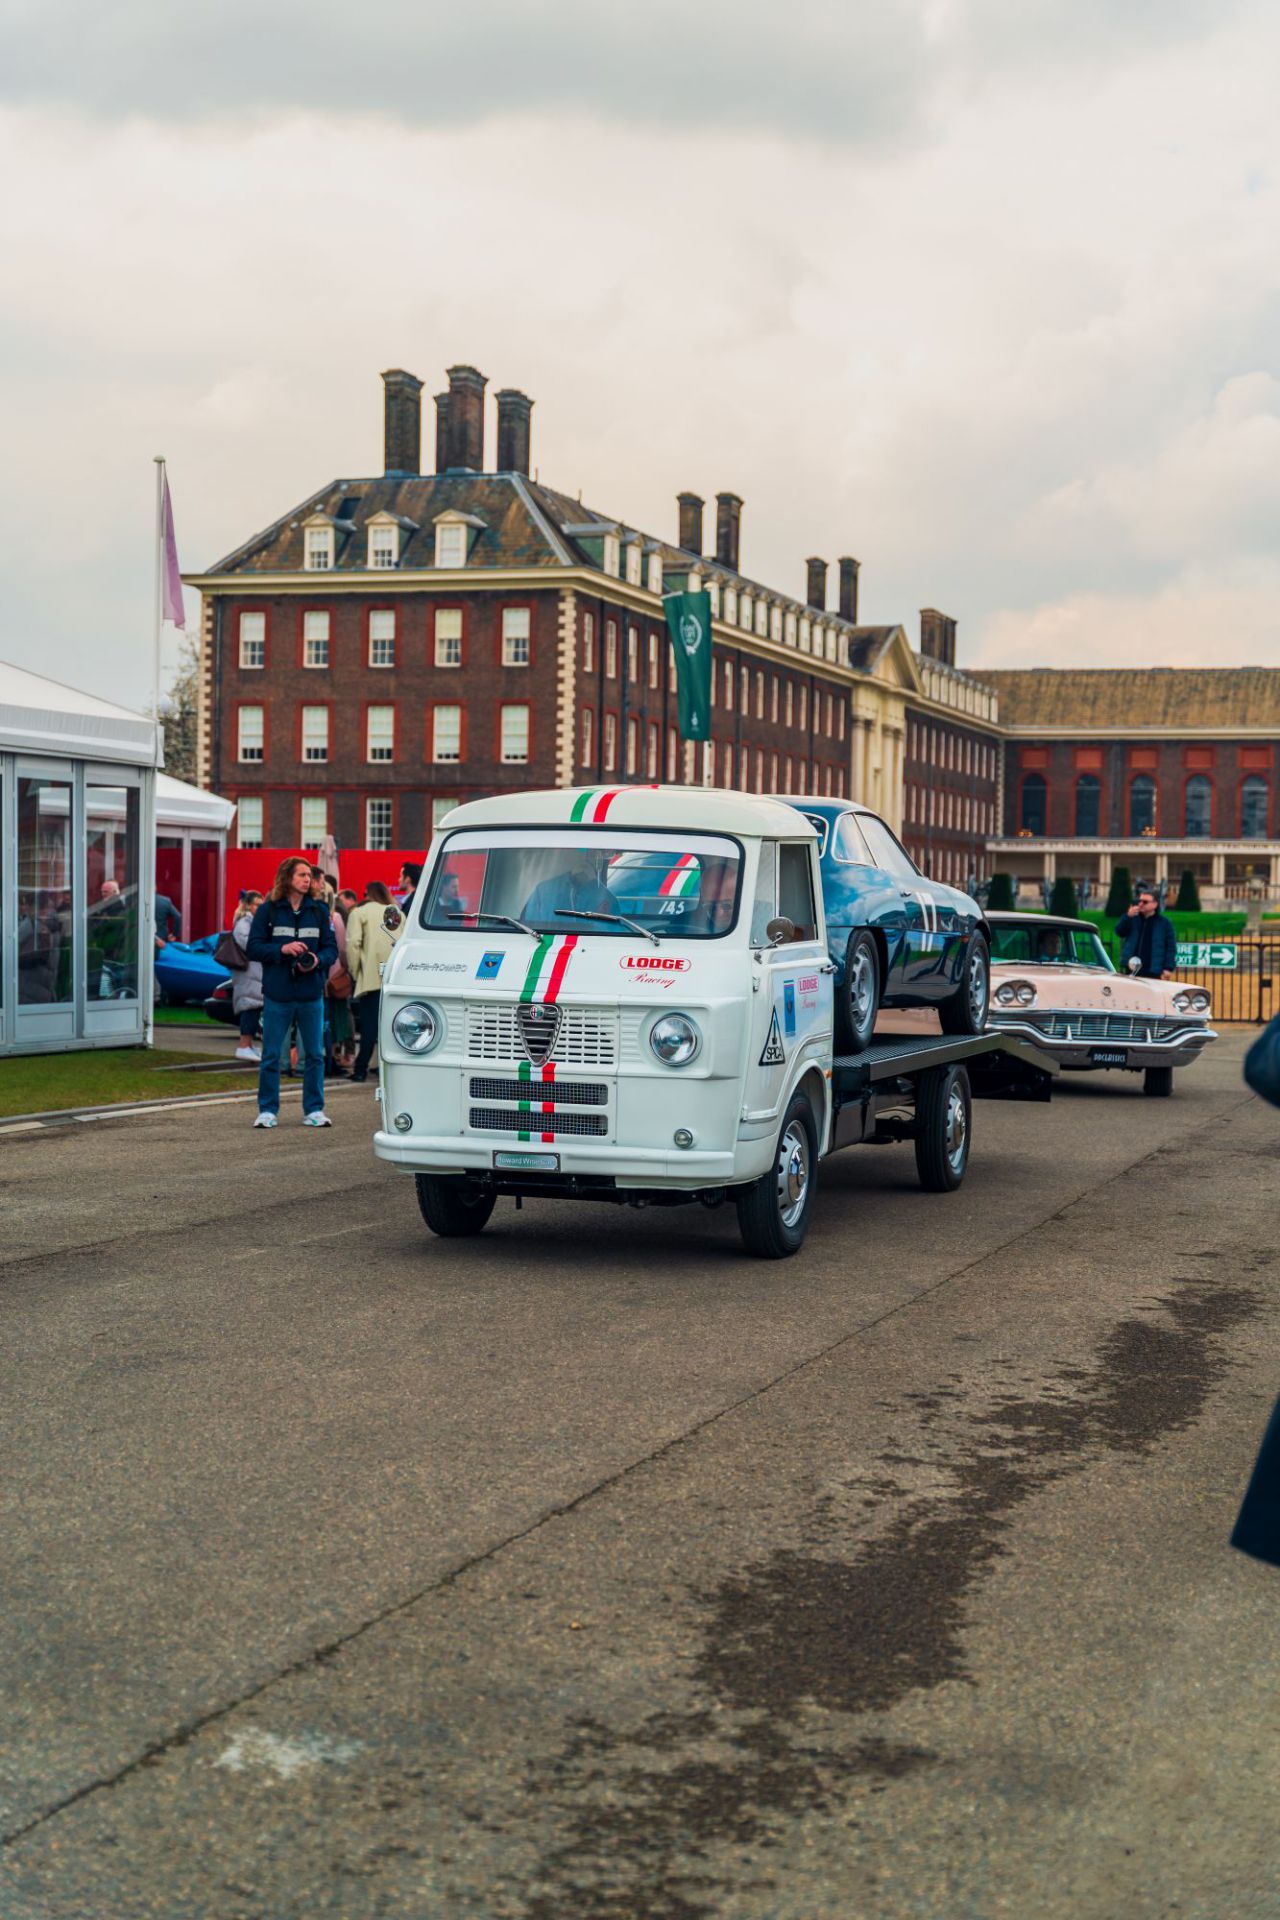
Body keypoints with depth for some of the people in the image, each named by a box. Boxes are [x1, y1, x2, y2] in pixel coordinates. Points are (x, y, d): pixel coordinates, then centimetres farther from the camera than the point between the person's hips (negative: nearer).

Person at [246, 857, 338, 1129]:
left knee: (314, 1054, 5)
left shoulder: (319, 910, 7)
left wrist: (318, 960, -13)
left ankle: (314, 1110, 13)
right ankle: (267, 1110, 11)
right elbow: (253, 948, -1)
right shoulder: (268, 910, 1)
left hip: (311, 994, 2)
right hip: (277, 994, -2)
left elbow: (331, 947, 8)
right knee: (271, 1055, 2)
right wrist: (282, 949, -16)